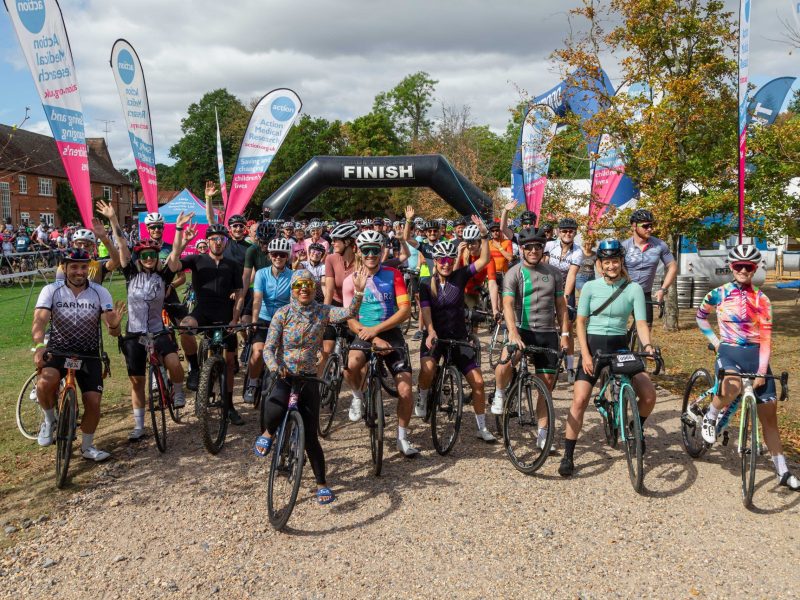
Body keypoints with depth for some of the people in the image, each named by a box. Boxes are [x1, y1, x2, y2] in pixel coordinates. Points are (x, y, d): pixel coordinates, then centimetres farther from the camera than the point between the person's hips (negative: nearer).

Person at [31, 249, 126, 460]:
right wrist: (39, 345, -43)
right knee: (46, 381, -32)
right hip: (58, 350, -1)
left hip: (89, 354, 1)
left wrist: (114, 324, -41)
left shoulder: (100, 292, -9)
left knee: (93, 402, -8)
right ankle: (50, 420, 1)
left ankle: (87, 447, 20)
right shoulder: (51, 290, -10)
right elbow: (39, 321, -23)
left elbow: (114, 332, -15)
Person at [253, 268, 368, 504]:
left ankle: (322, 484, 19)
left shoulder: (323, 312, -1)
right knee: (274, 412, -33)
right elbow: (269, 348, -8)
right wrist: (274, 366, -28)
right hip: (284, 377, -1)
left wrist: (359, 292, -35)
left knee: (310, 435, 2)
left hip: (309, 378, 1)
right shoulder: (283, 313, -4)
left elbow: (348, 313, -19)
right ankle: (269, 433, 4)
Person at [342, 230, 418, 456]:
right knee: (351, 364, -34)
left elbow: (405, 310, -9)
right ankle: (358, 396, 0)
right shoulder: (351, 280, -1)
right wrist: (374, 339, -19)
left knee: (405, 389, -8)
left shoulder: (393, 275, -1)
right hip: (364, 334, -1)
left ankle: (402, 439, 13)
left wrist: (376, 329, -19)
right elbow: (351, 320, -5)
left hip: (391, 334, 1)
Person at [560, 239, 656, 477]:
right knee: (579, 399, -12)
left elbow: (641, 323, -5)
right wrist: (586, 354, -11)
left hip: (620, 346, 1)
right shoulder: (590, 287, -2)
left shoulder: (634, 289, -1)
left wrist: (648, 346, -25)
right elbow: (581, 322, -2)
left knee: (649, 394, -10)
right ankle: (568, 456, -1)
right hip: (593, 346, -1)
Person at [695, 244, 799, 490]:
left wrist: (761, 372, -10)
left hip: (755, 355, 2)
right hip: (729, 353, -2)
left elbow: (765, 338, -1)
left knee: (769, 415, 5)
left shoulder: (762, 300, 2)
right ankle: (710, 417, -6)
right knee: (733, 386, -37)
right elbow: (700, 317, 16)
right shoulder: (718, 294, 0)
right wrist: (715, 341, 5)